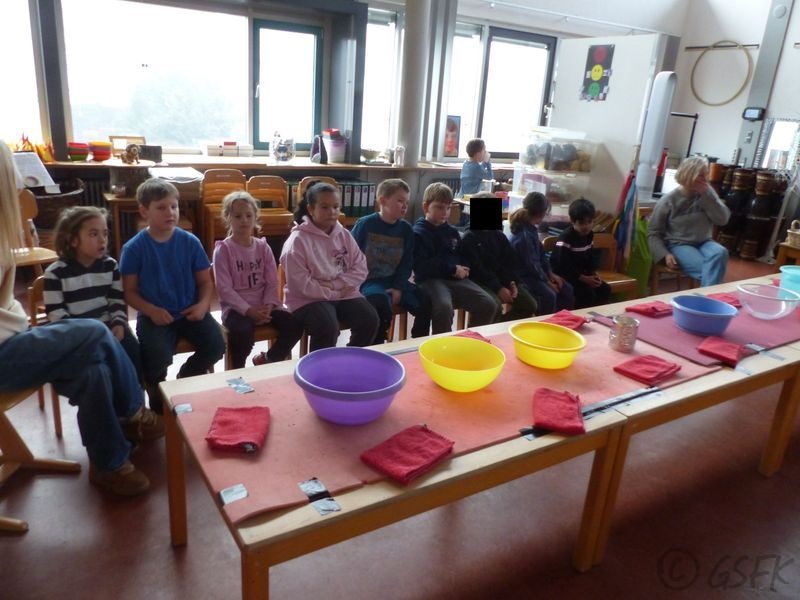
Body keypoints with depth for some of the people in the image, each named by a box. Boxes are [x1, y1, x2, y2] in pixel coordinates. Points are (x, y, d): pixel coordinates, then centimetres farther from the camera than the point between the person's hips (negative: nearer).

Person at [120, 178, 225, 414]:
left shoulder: (190, 242, 0)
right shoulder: (134, 248, -5)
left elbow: (205, 280, 6)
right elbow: (129, 292, -3)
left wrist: (203, 304, -12)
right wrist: (151, 310, -18)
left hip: (190, 311, 3)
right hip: (154, 315, -2)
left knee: (216, 345, -18)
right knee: (158, 356, -27)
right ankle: (159, 404, 8)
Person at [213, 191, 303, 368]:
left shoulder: (263, 247, 8)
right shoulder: (223, 249, -6)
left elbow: (272, 282, 5)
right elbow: (224, 289, -12)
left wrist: (268, 305, -13)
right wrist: (249, 310, -21)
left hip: (263, 305, 4)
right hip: (236, 307, -4)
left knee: (295, 326, -17)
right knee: (243, 332, -36)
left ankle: (267, 360, 7)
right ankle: (238, 371, -4)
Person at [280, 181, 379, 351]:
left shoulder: (344, 235, 7)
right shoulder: (298, 240, -11)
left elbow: (360, 268, 2)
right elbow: (300, 284, -18)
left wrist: (336, 285, -14)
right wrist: (334, 293, -14)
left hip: (344, 294, 6)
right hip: (309, 299, -5)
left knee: (370, 320, -16)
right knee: (328, 328, -32)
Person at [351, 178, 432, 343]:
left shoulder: (406, 229, 4)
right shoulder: (365, 224, -7)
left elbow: (407, 263, 5)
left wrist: (398, 288, -6)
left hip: (394, 281, 5)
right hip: (368, 280, -5)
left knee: (425, 302, -13)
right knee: (382, 304, -34)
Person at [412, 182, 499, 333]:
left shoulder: (452, 231, 18)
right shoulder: (418, 233, -4)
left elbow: (463, 257, 27)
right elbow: (421, 266, -15)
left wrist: (463, 270, 1)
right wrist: (452, 269, -13)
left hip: (456, 279, 7)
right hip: (430, 279, -7)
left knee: (489, 305, -9)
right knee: (444, 307, -37)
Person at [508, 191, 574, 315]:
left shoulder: (531, 229, 6)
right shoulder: (524, 235, -25)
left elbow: (541, 254, 13)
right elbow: (531, 264, -22)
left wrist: (551, 273, 6)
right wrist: (547, 281, -12)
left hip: (535, 272, 10)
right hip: (524, 274, -10)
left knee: (567, 290, 4)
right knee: (548, 295, -30)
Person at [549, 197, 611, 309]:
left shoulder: (589, 235, 3)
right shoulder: (565, 238, -23)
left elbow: (590, 256, 14)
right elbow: (563, 266, -25)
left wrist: (594, 274, -5)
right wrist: (584, 279, -25)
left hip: (581, 272, 8)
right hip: (563, 274, -8)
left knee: (605, 290, -2)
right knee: (588, 294, -26)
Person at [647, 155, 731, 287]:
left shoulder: (707, 192, 5)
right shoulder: (668, 200, -7)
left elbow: (723, 219, -5)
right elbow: (653, 233, -3)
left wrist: (707, 195, -12)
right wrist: (665, 254, -18)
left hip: (703, 243, 4)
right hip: (679, 245, -4)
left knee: (720, 253, -31)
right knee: (708, 270, -30)